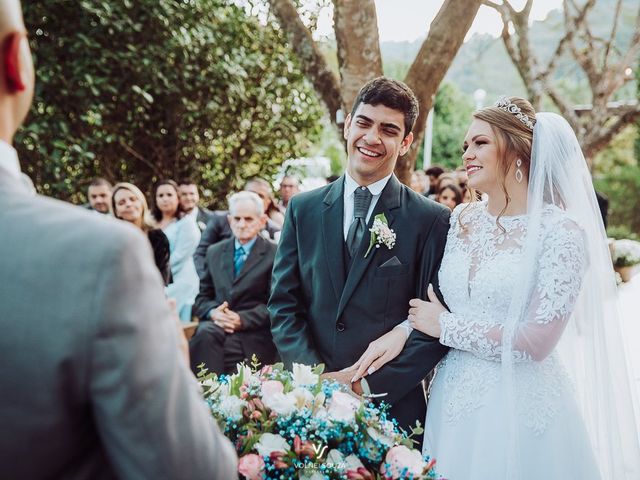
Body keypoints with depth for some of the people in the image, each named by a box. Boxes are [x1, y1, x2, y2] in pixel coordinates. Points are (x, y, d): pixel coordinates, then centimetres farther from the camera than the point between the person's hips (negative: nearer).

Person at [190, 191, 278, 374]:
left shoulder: (274, 255, 4)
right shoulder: (214, 252, 19)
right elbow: (202, 297, 18)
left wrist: (242, 319, -17)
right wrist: (213, 312, -6)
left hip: (253, 335, -3)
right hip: (216, 326, 3)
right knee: (205, 334, -31)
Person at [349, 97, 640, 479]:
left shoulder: (562, 231, -13)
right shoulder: (462, 219, 5)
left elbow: (536, 341, -17)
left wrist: (446, 327, -9)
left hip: (521, 405, -5)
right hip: (455, 400, 5)